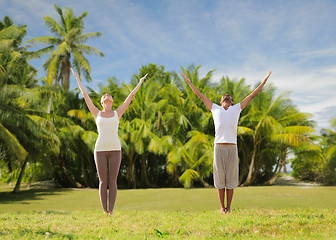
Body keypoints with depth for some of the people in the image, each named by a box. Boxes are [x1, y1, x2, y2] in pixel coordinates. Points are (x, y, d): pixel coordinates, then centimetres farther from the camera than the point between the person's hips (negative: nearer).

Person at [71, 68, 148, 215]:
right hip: (100, 149, 0)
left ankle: (111, 211, 8)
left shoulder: (117, 113, 13)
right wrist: (78, 79, 24)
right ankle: (104, 211, 10)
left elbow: (131, 96, 19)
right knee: (103, 182, 2)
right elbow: (85, 95, 19)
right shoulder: (97, 114, 13)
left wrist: (140, 82, 24)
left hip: (115, 149, 0)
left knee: (112, 182, 1)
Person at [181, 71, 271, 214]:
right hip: (219, 147, 0)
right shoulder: (215, 109, 18)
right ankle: (222, 207, 10)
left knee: (231, 178, 3)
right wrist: (189, 82, 27)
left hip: (232, 148, 0)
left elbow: (252, 95, 20)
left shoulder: (236, 108, 18)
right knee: (219, 178, 2)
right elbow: (200, 96, 23)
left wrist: (264, 80, 20)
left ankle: (229, 207, 10)